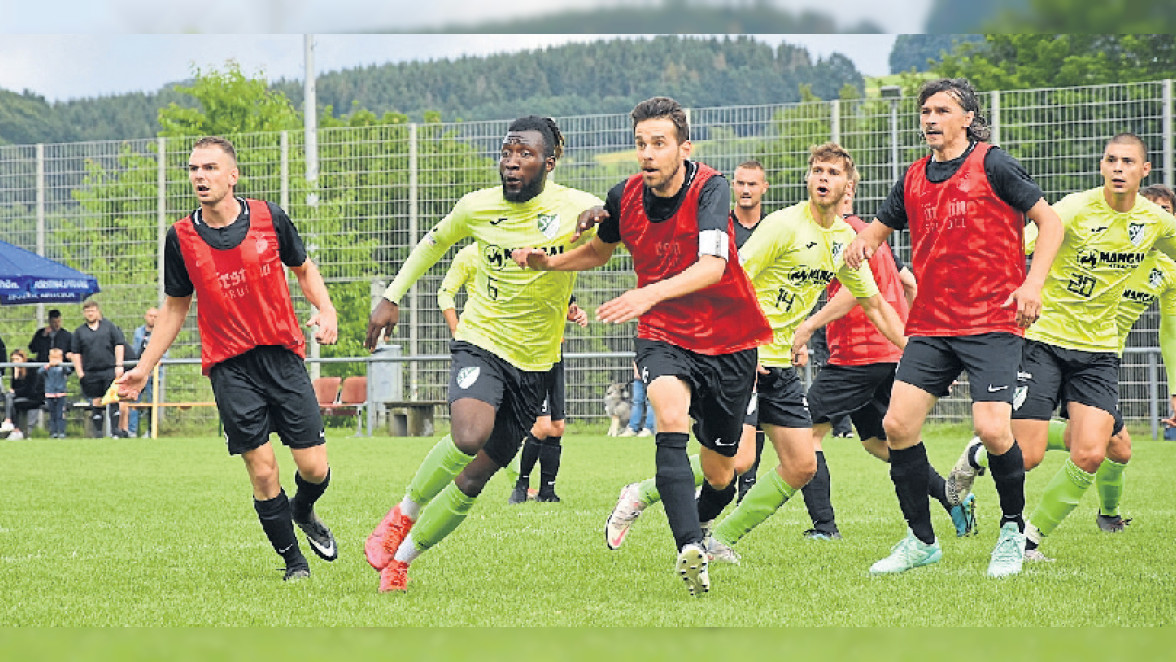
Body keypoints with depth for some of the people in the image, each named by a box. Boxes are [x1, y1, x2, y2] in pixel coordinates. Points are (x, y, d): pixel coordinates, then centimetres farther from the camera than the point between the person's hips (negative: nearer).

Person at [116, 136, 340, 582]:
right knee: (263, 472, -7)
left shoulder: (269, 218, -2)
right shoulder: (181, 238, -2)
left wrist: (326, 310, -4)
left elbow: (304, 269, 14)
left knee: (314, 469, -1)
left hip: (283, 357, 1)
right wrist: (145, 367, 8)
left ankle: (303, 512, 35)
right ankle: (292, 559, 13)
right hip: (229, 367, -1)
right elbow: (175, 307, 11)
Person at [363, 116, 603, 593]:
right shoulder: (476, 207, -2)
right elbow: (434, 242, 17)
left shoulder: (577, 208, -9)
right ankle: (405, 512, -5)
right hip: (479, 343, -1)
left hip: (534, 363, 1)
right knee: (470, 436, -31)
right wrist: (391, 297, 14)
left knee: (473, 479, 2)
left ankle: (403, 556, 21)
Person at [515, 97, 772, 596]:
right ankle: (690, 550, -39)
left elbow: (712, 265, -37)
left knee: (719, 472, 9)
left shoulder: (709, 188, -20)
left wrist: (652, 293, -51)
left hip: (728, 341, -1)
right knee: (671, 415, -31)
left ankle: (702, 522, 46)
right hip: (663, 336, 1)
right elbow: (599, 251, 17)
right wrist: (547, 262, -1)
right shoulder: (624, 197, -6)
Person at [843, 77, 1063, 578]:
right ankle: (921, 540, 9)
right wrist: (862, 240, 0)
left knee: (992, 429, -18)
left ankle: (1013, 530, 9)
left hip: (992, 324, -5)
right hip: (930, 326, 5)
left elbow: (1049, 220, -1)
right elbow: (881, 226, 24)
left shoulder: (992, 165, -3)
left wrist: (1033, 283, -14)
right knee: (897, 424, -7)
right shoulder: (914, 179, 12)